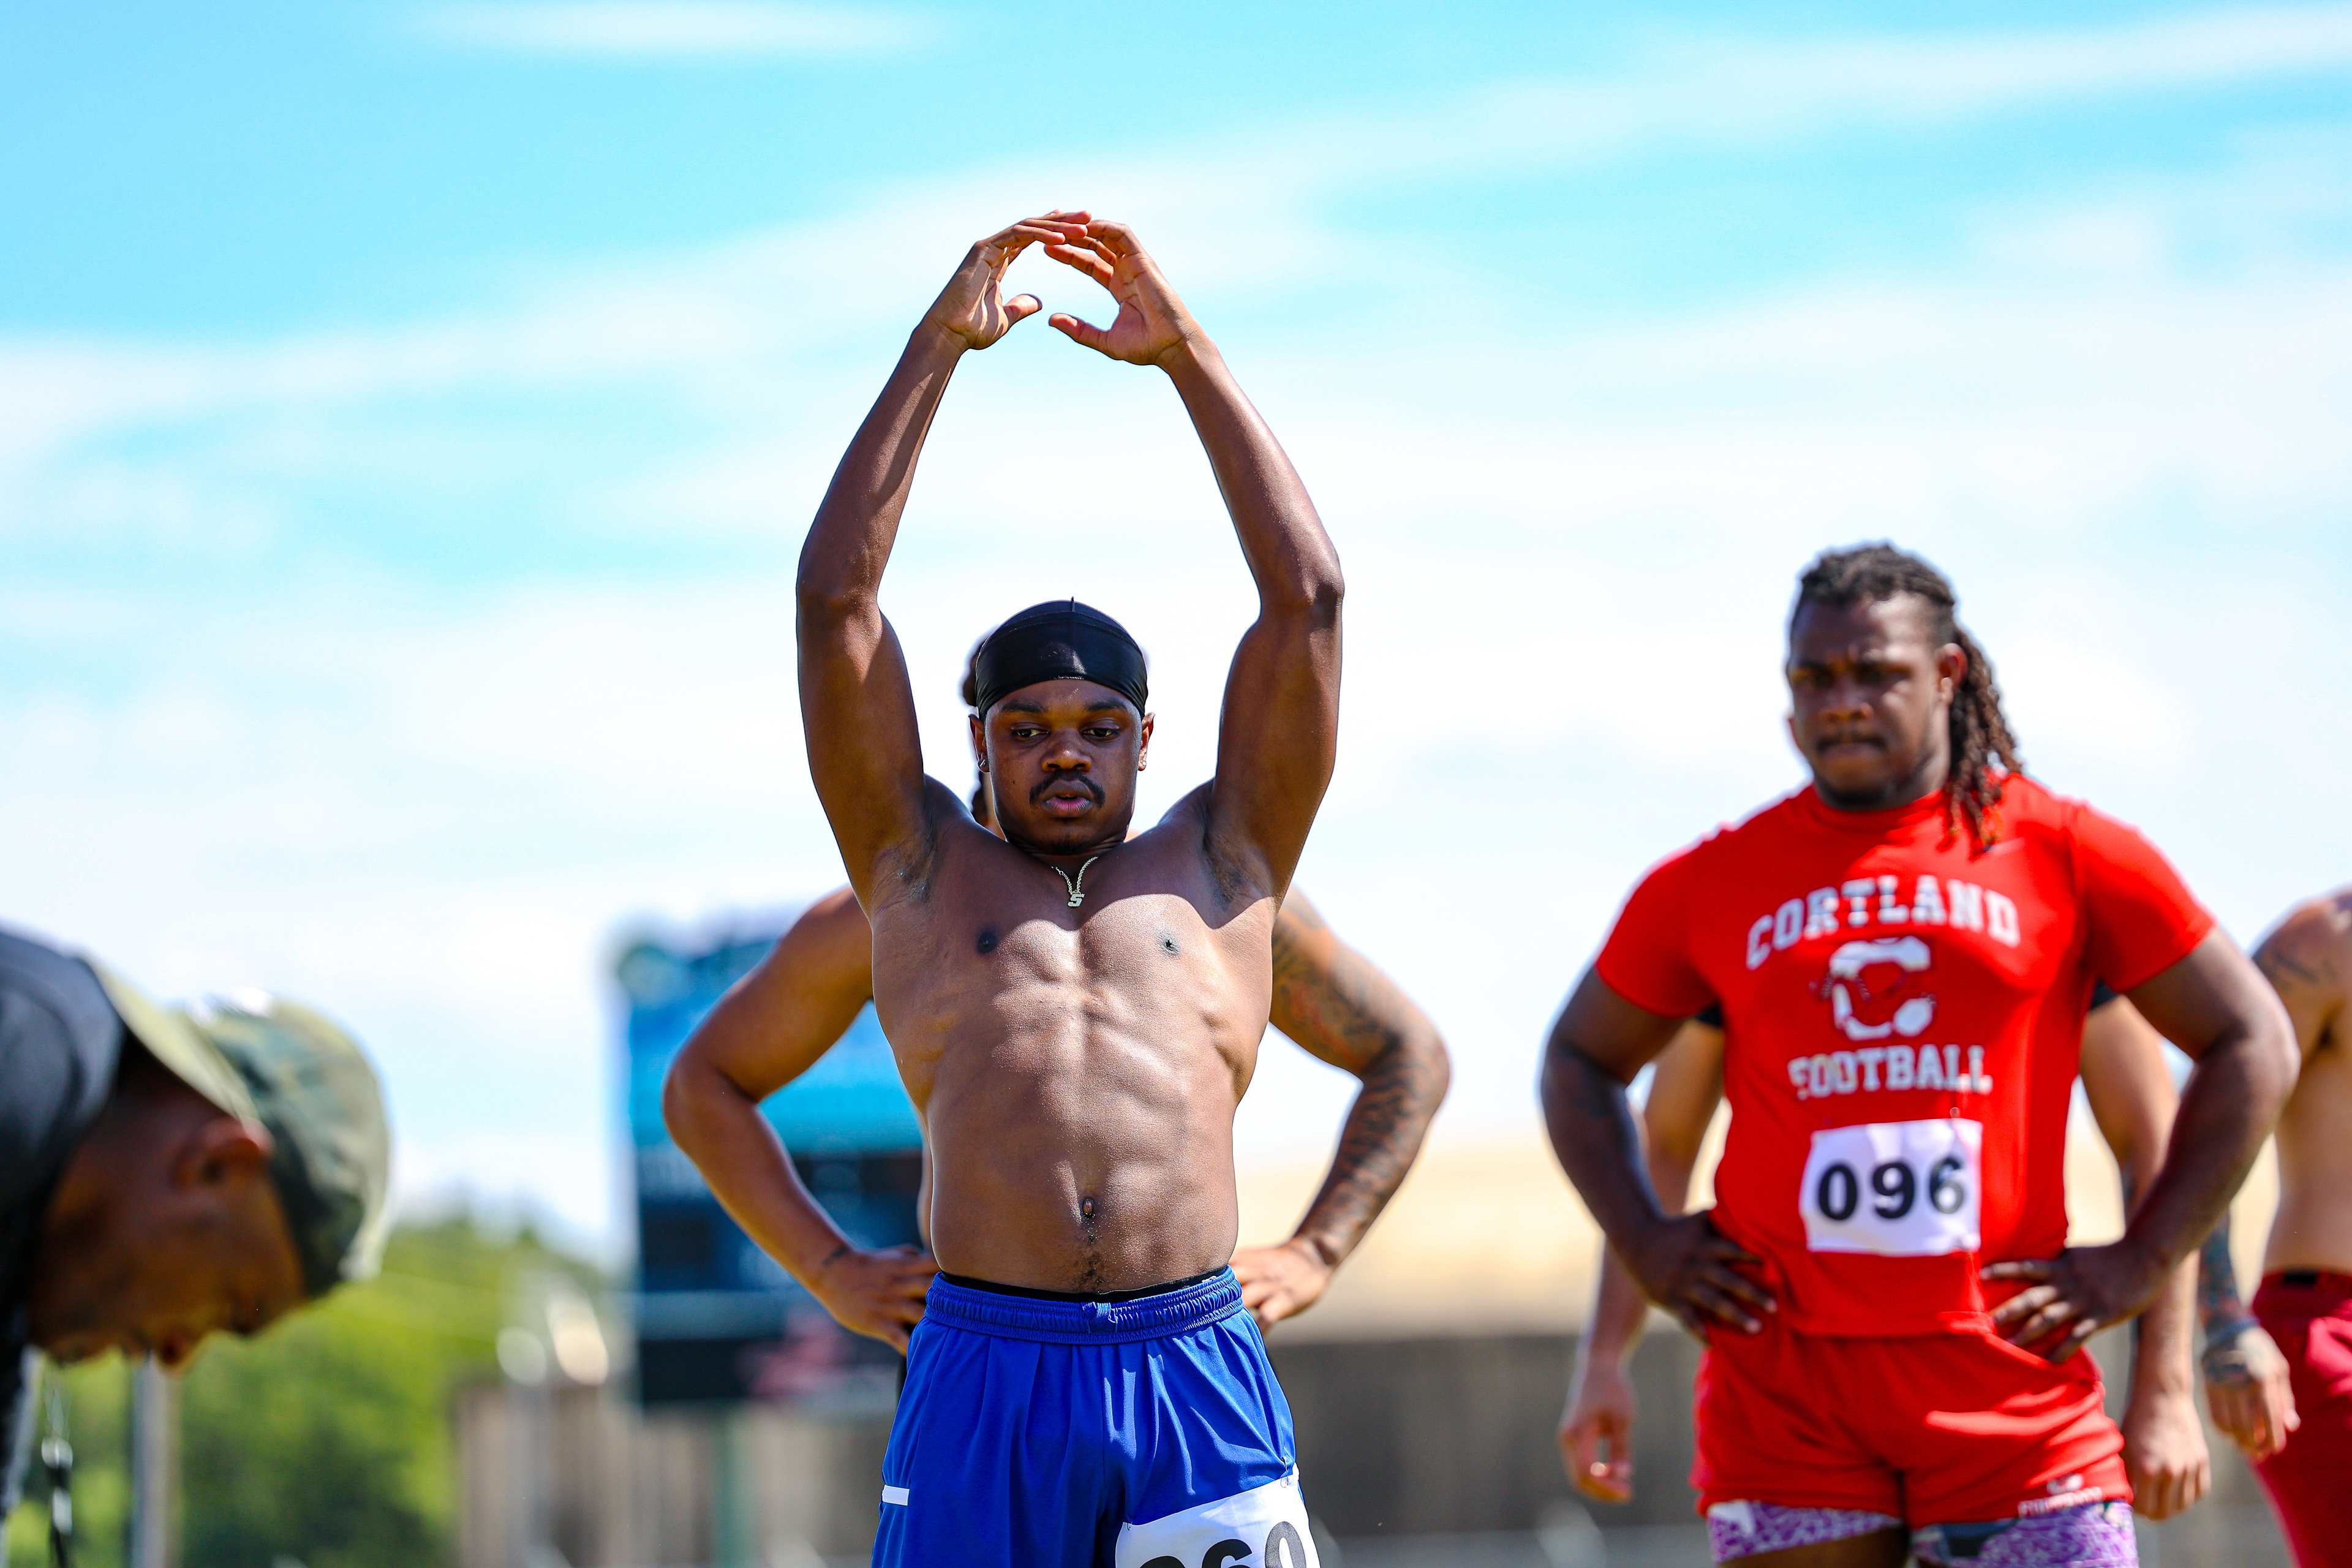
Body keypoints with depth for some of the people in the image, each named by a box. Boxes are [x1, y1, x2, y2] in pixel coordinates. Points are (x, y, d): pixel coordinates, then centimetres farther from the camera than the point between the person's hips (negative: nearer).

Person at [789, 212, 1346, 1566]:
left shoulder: (1216, 866, 20)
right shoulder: (923, 869, 19)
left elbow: (1308, 597, 15)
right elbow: (835, 596, 14)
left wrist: (1189, 356, 15)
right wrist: (938, 348, 13)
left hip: (1198, 1367, 0)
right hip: (984, 1369, 0)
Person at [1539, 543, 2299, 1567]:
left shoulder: (2067, 855, 5)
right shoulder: (1712, 885, 9)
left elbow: (2251, 1043, 9)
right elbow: (1579, 1061, 23)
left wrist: (2142, 1261, 2)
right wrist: (1646, 1242, 8)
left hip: (2009, 1382, -1)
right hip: (1784, 1386, 1)